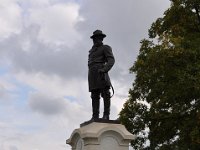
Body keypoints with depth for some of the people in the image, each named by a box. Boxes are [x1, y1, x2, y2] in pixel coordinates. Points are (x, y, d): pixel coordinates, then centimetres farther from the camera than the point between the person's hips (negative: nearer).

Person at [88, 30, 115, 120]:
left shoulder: (106, 48, 7)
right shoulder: (92, 50, 27)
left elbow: (111, 60, -6)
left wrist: (104, 69, -23)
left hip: (100, 73, -6)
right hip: (92, 74, 6)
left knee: (105, 94, -11)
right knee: (95, 95, 0)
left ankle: (106, 115, -14)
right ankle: (95, 116, -3)